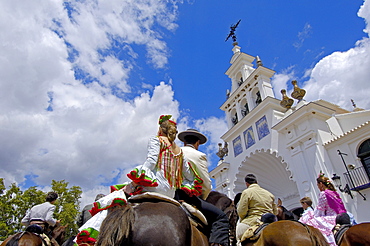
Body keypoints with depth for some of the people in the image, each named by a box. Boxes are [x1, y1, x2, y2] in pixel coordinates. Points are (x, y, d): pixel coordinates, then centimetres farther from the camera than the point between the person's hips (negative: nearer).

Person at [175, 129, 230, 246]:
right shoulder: (199, 155, 0)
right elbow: (207, 186, -2)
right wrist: (201, 199, 15)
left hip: (169, 195, 7)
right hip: (186, 195, -6)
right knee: (221, 216, -1)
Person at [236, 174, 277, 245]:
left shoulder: (246, 192, -6)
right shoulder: (269, 193, 14)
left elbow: (241, 211, -10)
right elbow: (275, 212, 19)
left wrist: (241, 219, 8)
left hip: (253, 221, -6)